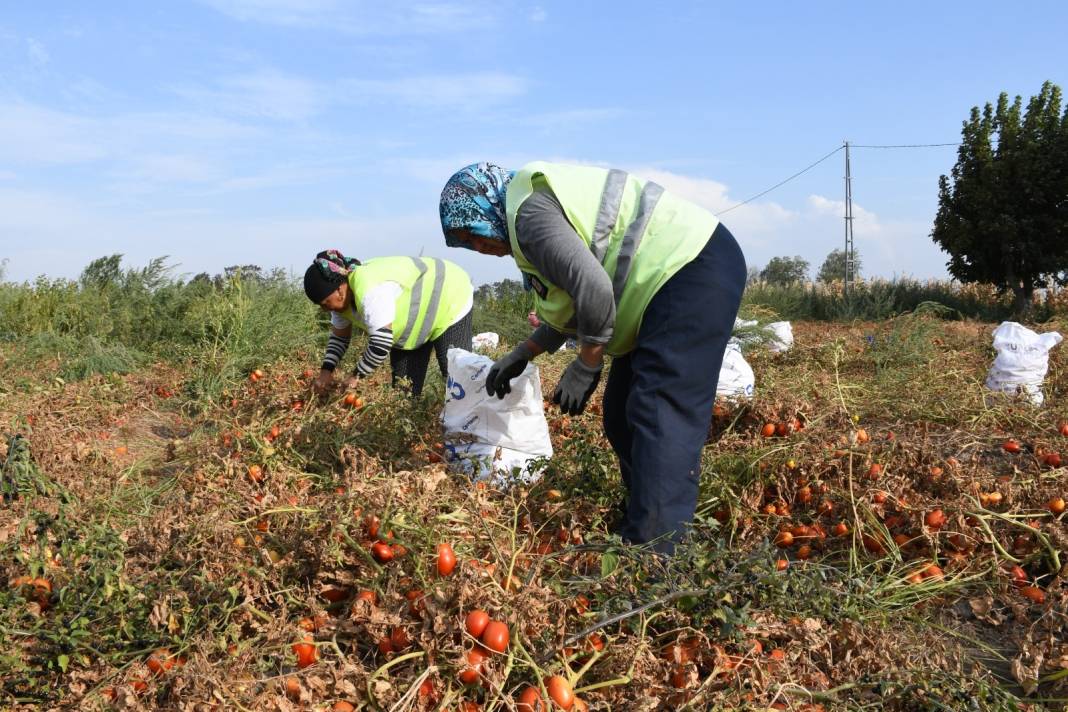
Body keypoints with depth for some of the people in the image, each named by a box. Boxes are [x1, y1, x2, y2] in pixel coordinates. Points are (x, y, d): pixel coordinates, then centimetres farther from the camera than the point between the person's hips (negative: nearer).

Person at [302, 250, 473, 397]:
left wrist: (357, 375, -24)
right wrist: (326, 370, -10)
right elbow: (339, 337, 5)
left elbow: (381, 345, -38)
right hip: (417, 316, 9)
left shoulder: (370, 292, -39)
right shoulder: (341, 297, -8)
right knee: (403, 384, 7)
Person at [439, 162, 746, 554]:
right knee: (623, 415, 12)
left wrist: (585, 367, -12)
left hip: (694, 270, -11)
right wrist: (521, 354, 24)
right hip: (678, 275, 11)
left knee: (661, 416, -18)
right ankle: (642, 517, 21)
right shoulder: (543, 205, 19)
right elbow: (573, 306, 25)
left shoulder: (529, 212, -14)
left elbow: (593, 291, -25)